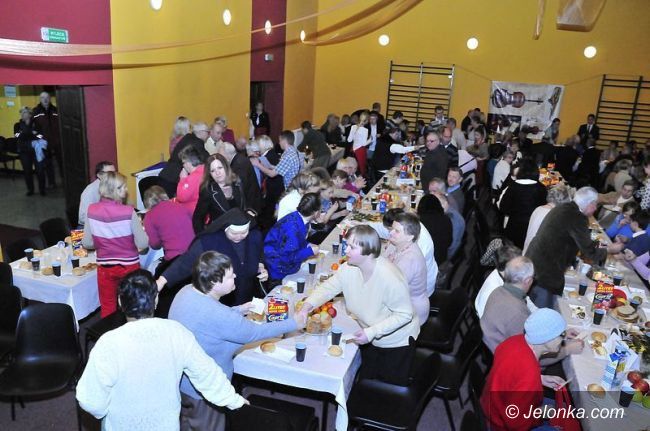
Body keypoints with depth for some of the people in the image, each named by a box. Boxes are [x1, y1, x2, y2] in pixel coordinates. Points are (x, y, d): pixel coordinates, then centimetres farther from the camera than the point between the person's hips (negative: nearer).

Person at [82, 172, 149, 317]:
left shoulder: (92, 210, -9)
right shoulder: (128, 211, -20)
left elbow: (87, 243, -2)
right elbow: (143, 244, -16)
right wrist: (140, 227, 3)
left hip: (105, 267, 2)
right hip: (129, 266, -2)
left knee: (107, 308, 17)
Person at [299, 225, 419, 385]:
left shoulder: (390, 278, -36)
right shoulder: (348, 269, -16)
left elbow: (404, 314, -28)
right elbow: (329, 286, -8)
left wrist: (372, 332, -33)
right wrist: (308, 305, -26)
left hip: (397, 341, -6)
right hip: (371, 338, 6)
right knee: (366, 382, 24)